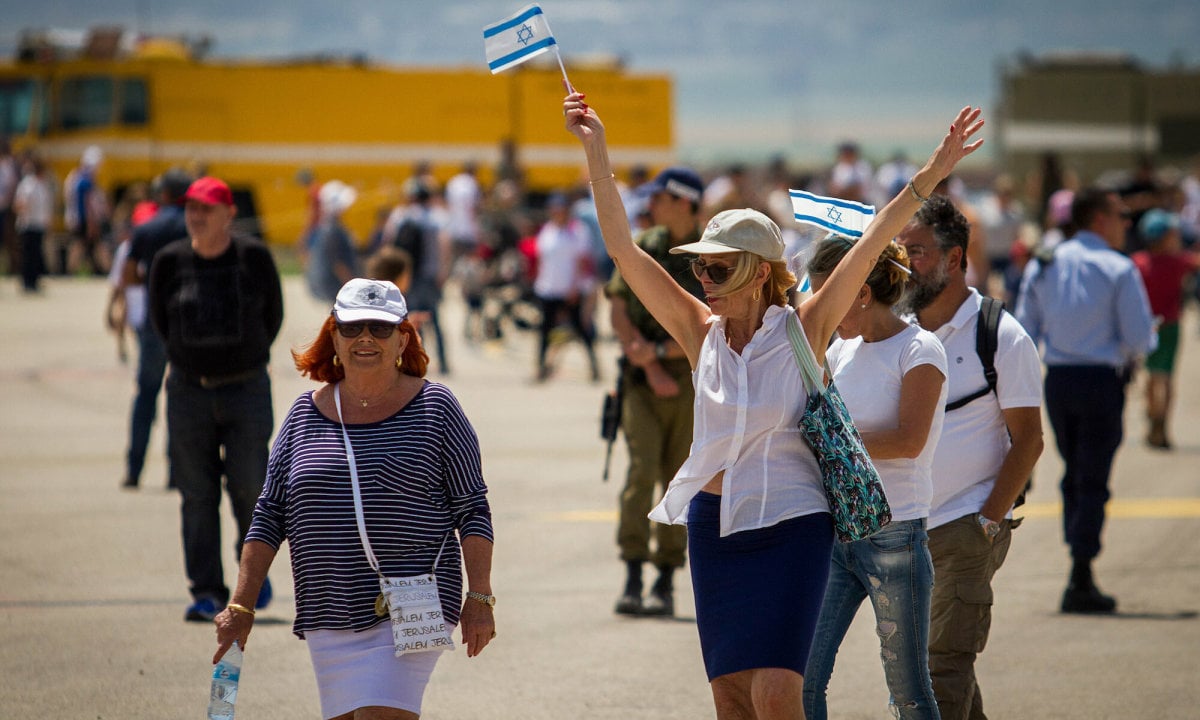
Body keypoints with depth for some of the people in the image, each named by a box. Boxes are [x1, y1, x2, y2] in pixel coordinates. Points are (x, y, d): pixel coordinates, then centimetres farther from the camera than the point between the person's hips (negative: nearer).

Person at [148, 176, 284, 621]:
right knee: (197, 494, 1)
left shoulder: (254, 258, -4)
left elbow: (272, 316, 7)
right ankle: (207, 593, 7)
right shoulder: (169, 262, -2)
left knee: (249, 486, -3)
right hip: (189, 391, 1)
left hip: (247, 390, -1)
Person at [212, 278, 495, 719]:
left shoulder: (434, 409, 1)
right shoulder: (306, 415, 9)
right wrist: (240, 605, 6)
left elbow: (472, 512, 0)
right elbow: (269, 517, 11)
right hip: (328, 617, 4)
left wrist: (479, 599, -7)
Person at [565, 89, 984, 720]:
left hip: (790, 527, -4)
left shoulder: (802, 332, -5)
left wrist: (931, 175, -20)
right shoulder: (700, 334, 3)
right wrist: (595, 148, -5)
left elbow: (870, 246, -13)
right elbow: (622, 248, 0)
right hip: (713, 526, 4)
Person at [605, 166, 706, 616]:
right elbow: (617, 308, 4)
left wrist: (661, 351, -13)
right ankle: (632, 578, -13)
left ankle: (665, 582, 9)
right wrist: (649, 367, -6)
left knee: (679, 479, 1)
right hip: (643, 378, 2)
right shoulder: (642, 247, 7)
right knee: (641, 470, -12)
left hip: (691, 380, -2)